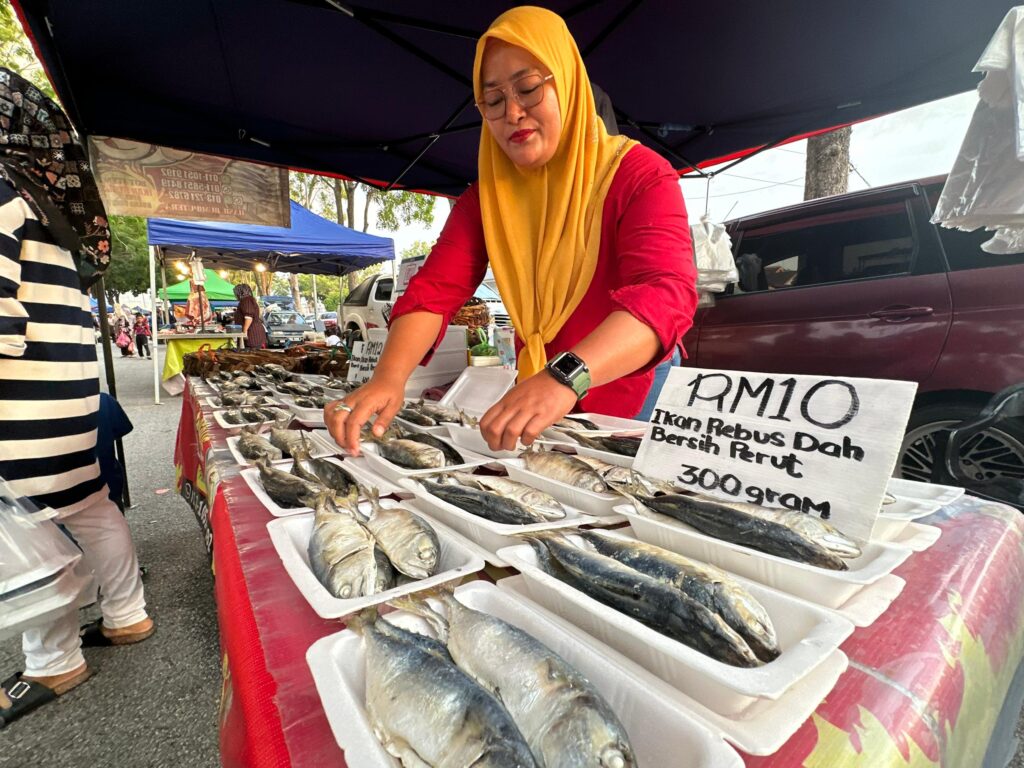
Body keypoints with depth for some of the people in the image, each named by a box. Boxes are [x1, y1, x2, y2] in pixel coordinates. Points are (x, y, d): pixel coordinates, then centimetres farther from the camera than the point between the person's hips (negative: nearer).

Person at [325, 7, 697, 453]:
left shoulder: (640, 177, -12)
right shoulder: (484, 197, 1)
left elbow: (665, 292, -28)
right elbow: (434, 289, -12)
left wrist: (567, 376, -45)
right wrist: (389, 377, -30)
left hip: (640, 404, -2)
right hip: (536, 400, 3)